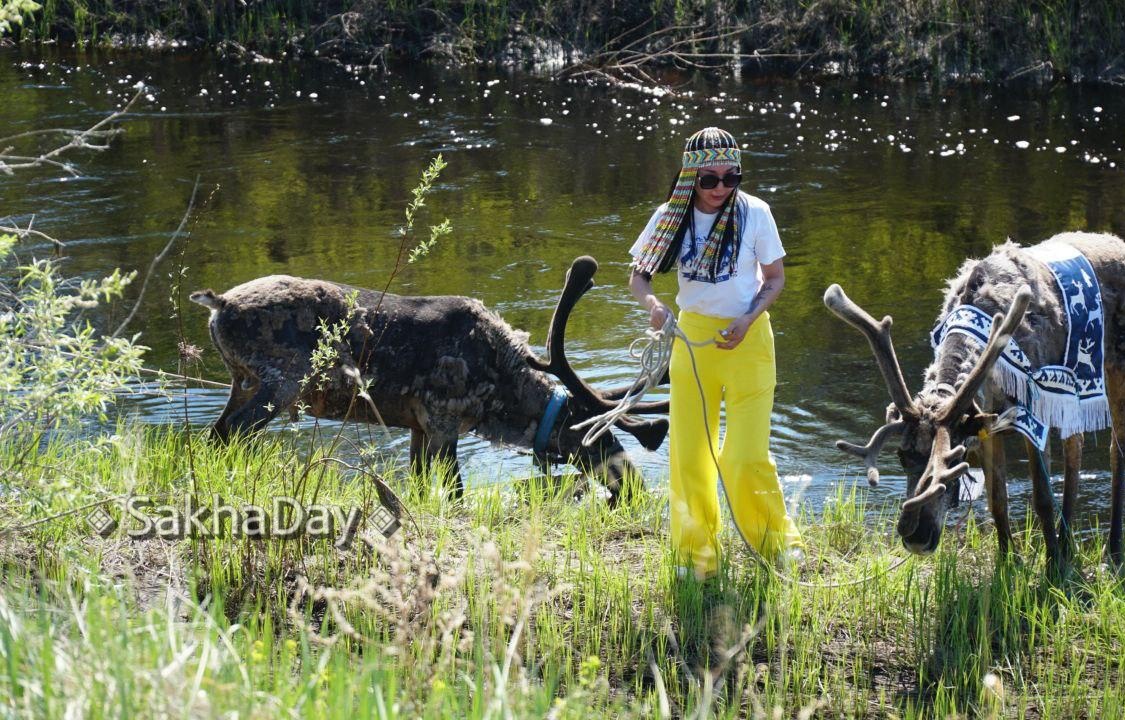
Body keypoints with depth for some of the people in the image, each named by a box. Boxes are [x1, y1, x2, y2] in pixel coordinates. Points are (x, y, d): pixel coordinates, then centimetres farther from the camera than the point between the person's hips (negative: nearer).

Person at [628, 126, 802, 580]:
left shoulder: (754, 213, -9)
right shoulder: (672, 217, -4)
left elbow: (775, 278, 1)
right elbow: (638, 276, 1)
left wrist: (747, 322, -15)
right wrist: (651, 303, -21)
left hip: (746, 339, -2)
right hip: (691, 337, 2)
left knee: (747, 457, -5)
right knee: (687, 453, 4)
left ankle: (776, 539, 20)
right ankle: (694, 554, 20)